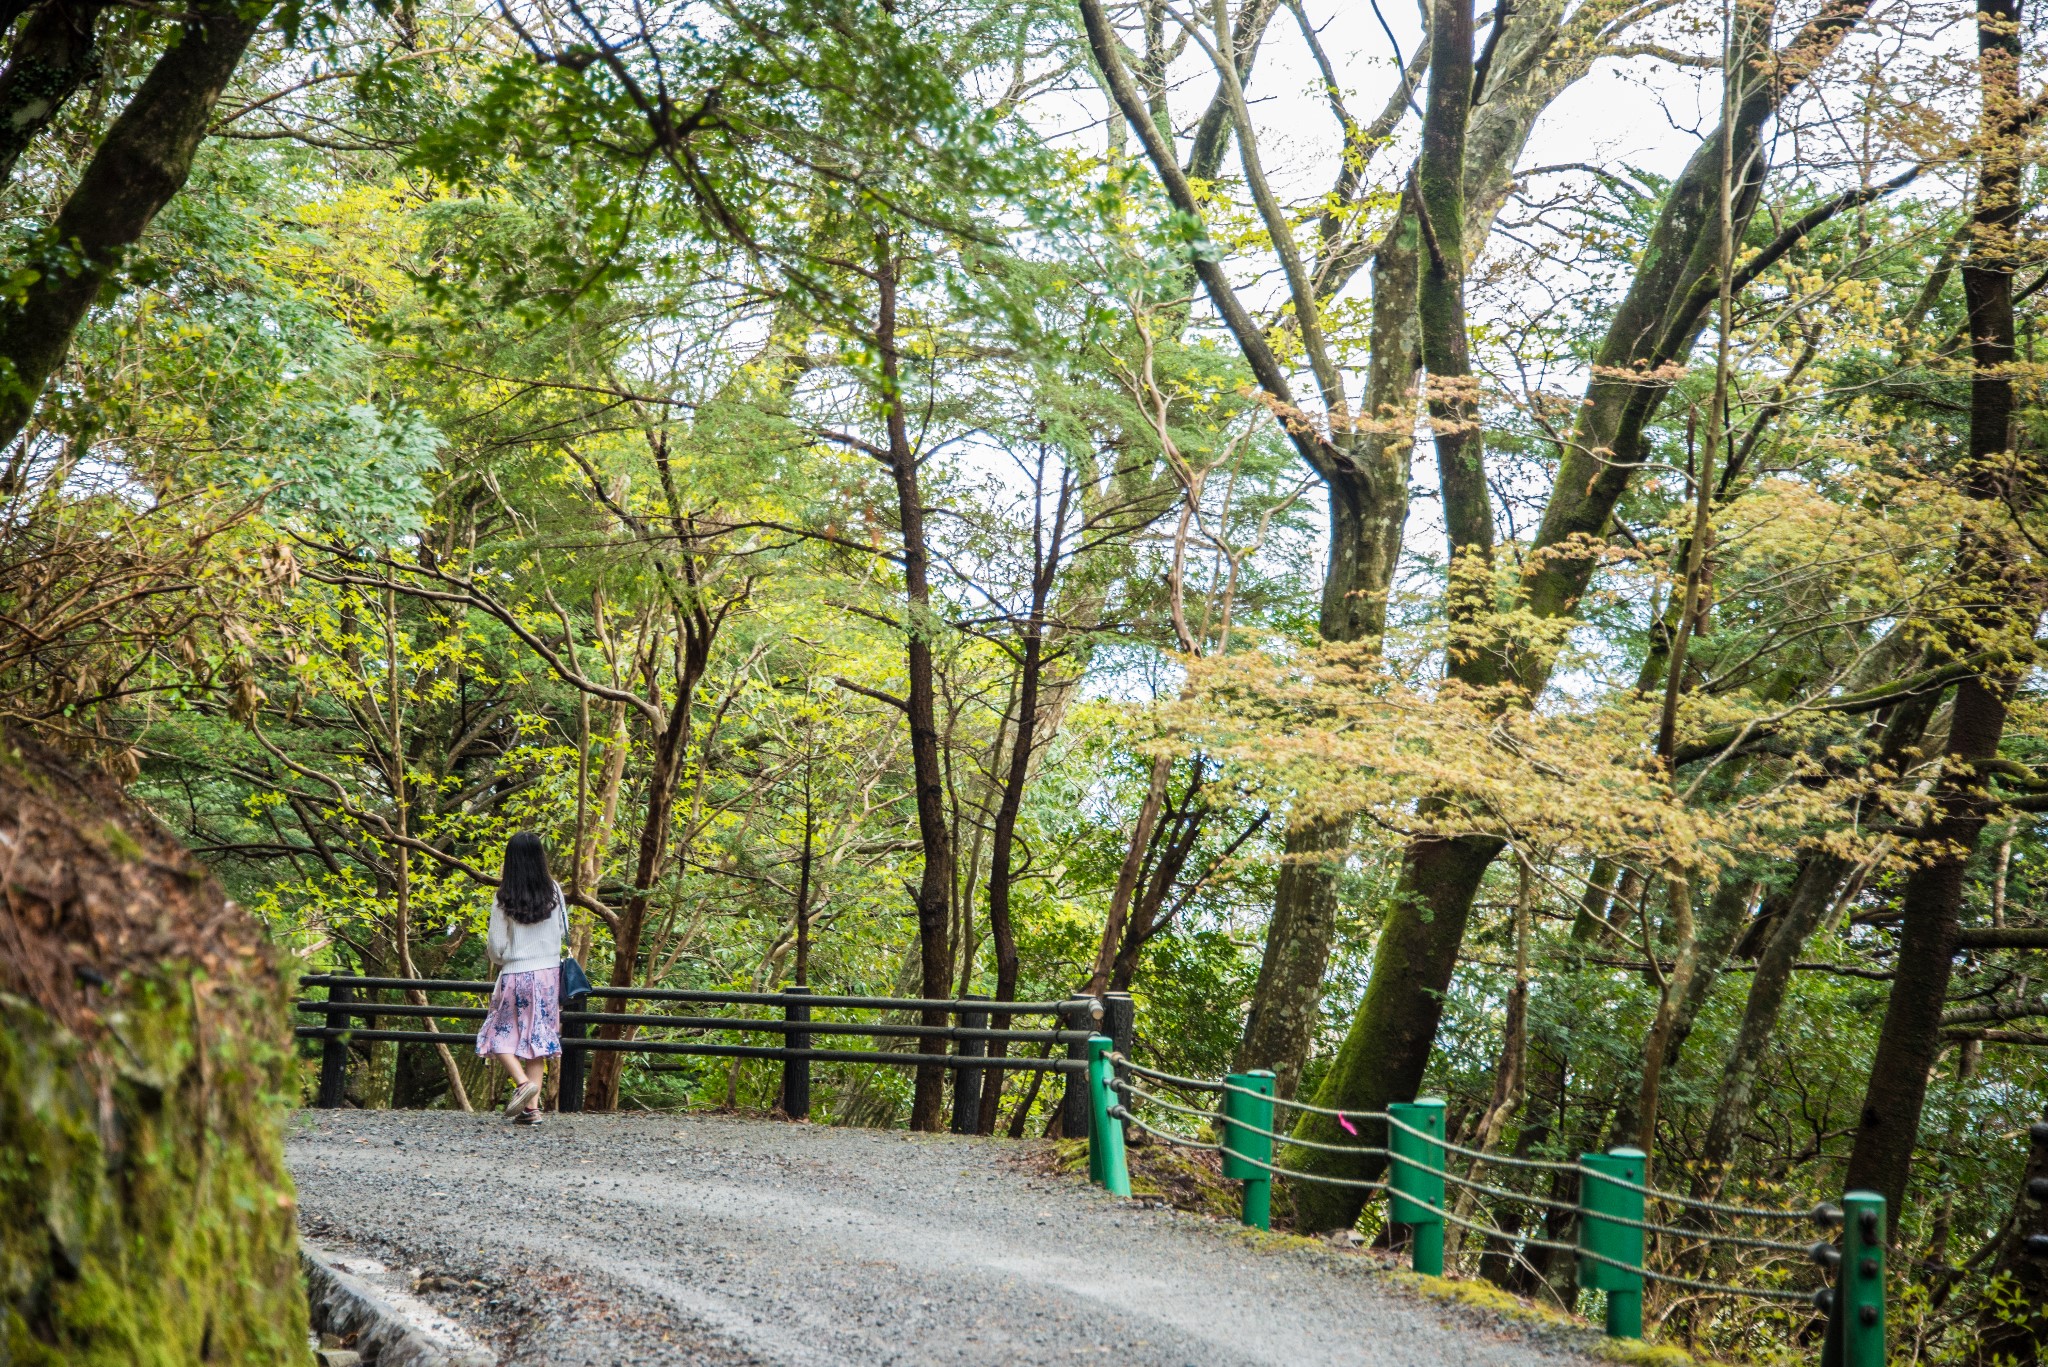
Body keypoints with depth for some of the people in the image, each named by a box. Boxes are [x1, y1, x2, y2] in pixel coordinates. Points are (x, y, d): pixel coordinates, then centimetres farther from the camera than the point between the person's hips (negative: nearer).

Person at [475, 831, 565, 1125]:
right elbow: (563, 928, 12)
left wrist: (497, 960, 13)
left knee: (500, 1034, 10)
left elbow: (495, 948, -7)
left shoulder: (505, 899, -12)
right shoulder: (554, 892, -3)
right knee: (538, 1035, 10)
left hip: (515, 975, -4)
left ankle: (523, 1082, -13)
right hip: (548, 972, 4)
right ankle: (532, 1106, 6)